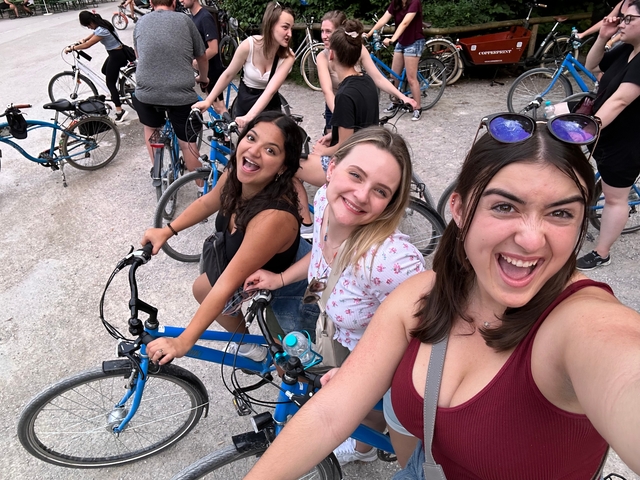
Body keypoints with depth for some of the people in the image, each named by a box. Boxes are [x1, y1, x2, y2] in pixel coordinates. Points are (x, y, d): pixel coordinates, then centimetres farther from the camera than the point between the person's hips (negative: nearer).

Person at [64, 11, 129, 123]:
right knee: (105, 71, 29)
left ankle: (120, 112, -10)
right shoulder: (102, 23, 4)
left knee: (110, 83, -6)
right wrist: (84, 39, 11)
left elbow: (87, 45, -22)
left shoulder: (101, 30, -25)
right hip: (117, 53, 10)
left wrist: (71, 48, -11)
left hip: (116, 55, -10)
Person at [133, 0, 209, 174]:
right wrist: (203, 78, 37)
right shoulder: (184, 20, 7)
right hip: (181, 93, -2)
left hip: (146, 91, 2)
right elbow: (202, 57, 17)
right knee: (188, 143, 7)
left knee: (151, 129, 29)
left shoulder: (141, 22, 14)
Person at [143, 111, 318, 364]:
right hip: (263, 269, 8)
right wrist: (167, 230, 3)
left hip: (292, 294, -7)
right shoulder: (235, 175, -19)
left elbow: (227, 285, -35)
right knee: (201, 289, 17)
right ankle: (248, 344, 38)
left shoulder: (273, 217, -42)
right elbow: (207, 202, 6)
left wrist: (183, 342, -27)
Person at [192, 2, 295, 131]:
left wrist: (249, 117, -43)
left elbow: (270, 91, -30)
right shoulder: (249, 45, -19)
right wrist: (208, 101, -7)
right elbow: (228, 74, -6)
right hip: (243, 102, 0)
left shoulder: (288, 57, -18)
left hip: (269, 107, 0)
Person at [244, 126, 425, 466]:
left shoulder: (392, 262, -46)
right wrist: (280, 278, -1)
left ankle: (362, 448, 66)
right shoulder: (325, 200, -24)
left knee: (367, 409, 28)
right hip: (343, 335, 6)